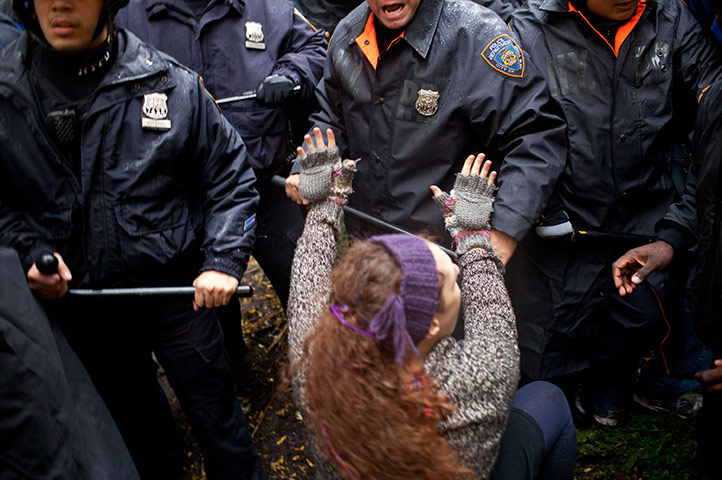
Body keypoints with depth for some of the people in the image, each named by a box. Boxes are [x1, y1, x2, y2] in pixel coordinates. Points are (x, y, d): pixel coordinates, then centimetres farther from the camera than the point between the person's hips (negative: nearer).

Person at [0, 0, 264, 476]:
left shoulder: (171, 83, -12)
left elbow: (230, 177, -4)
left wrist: (223, 261, -13)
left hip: (174, 288, -2)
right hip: (72, 298, 3)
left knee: (214, 406, 11)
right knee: (126, 403, 26)